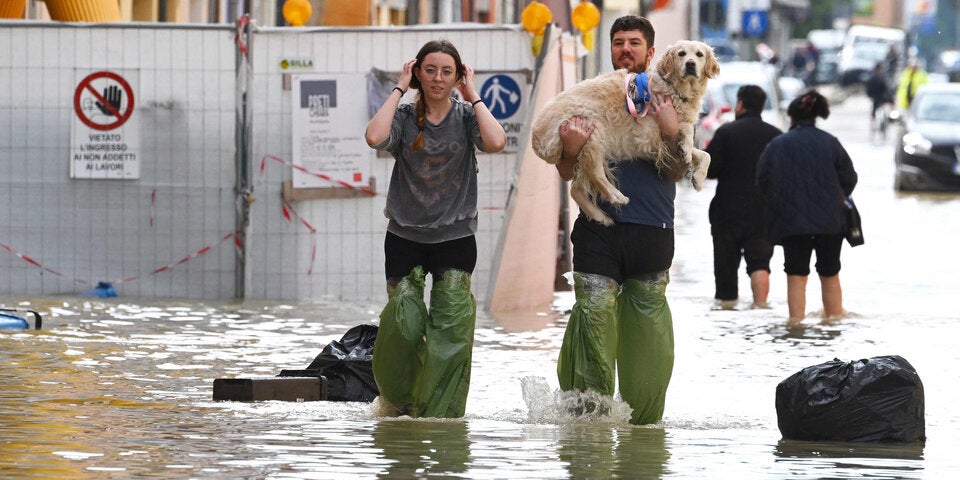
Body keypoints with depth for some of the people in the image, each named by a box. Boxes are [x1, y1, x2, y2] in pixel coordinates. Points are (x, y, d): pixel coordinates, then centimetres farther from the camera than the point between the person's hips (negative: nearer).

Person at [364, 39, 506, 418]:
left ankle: (440, 412, 1)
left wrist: (473, 97, -8)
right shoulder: (405, 116, 2)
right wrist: (399, 90, -9)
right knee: (402, 326, -4)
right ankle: (397, 403, 17)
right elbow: (375, 137, -20)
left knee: (451, 329, -7)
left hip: (455, 236, 0)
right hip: (405, 235, 0)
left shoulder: (466, 116, 2)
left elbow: (495, 142, -19)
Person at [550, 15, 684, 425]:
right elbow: (566, 173, 13)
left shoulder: (666, 101, 11)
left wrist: (671, 133, -15)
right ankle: (587, 411, -9)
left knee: (647, 327, 0)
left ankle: (643, 419, 8)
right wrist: (572, 148, -9)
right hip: (599, 227, 0)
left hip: (651, 230, 0)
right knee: (593, 315, -11)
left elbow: (677, 173, 3)